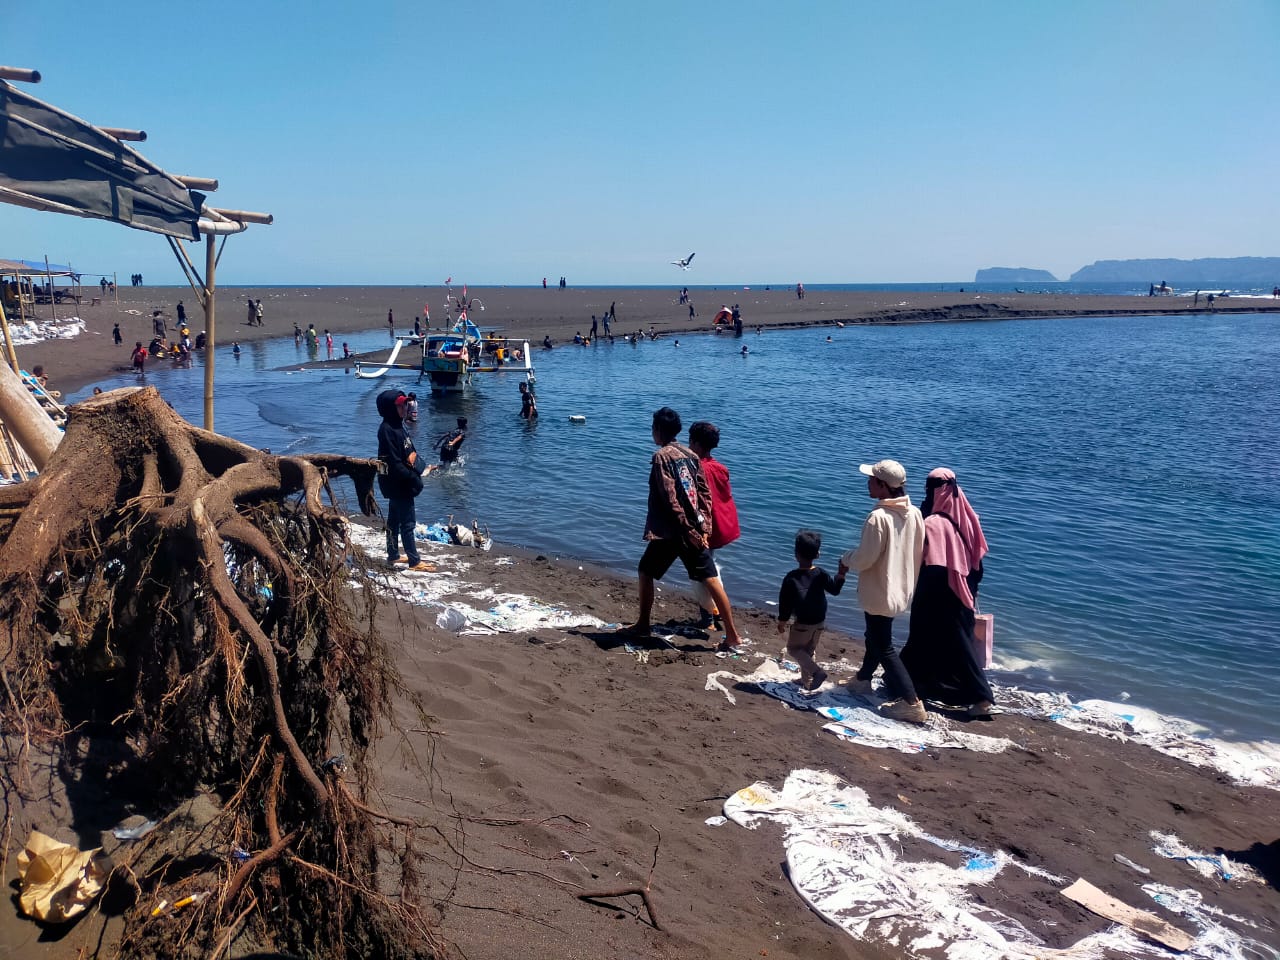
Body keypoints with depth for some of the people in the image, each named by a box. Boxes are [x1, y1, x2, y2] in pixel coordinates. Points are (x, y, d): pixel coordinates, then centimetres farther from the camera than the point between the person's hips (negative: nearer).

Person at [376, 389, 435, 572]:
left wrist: (421, 469, 6)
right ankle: (414, 561, 2)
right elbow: (394, 463, -23)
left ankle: (393, 555, 28)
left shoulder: (396, 425, 10)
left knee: (394, 519, 17)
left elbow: (409, 453, 15)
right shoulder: (387, 430, -21)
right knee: (408, 521, -4)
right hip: (398, 484, -10)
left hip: (399, 483, 10)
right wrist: (413, 479, -19)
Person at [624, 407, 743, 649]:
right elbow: (705, 493, 8)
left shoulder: (662, 456, -9)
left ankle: (642, 625, 24)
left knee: (646, 572, 15)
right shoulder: (691, 455, 11)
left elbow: (670, 499, -16)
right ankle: (732, 636, 1)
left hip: (670, 531, -6)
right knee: (711, 580, 3)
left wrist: (688, 530, -15)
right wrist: (704, 528, 6)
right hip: (695, 529, 6)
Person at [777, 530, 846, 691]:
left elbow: (785, 602, -12)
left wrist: (782, 622, -1)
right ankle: (807, 681, 26)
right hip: (820, 622, 5)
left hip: (802, 623, -5)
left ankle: (816, 671, -7)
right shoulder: (821, 574, -7)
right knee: (810, 651, 20)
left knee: (793, 648, 11)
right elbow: (835, 589, 8)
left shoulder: (791, 578, -17)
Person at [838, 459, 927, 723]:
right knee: (876, 636, 26)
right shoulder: (914, 513, -2)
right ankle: (863, 679, 44)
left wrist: (845, 561, -1)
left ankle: (911, 703, 0)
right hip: (901, 589, 8)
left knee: (884, 647, 2)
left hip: (879, 592, -8)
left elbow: (865, 558, -21)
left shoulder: (878, 517, -26)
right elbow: (917, 552, 6)